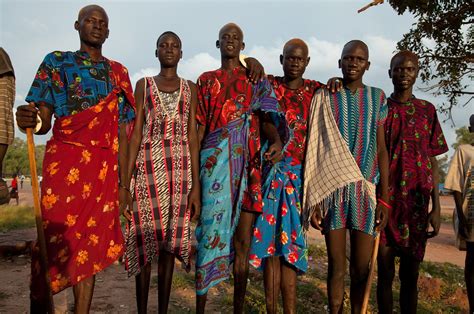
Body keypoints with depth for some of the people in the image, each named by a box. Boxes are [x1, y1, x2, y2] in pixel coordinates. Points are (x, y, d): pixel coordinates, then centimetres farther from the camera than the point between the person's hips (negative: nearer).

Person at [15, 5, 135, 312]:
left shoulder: (118, 73, 14)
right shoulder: (55, 62, 9)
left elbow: (122, 133, 10)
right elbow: (44, 122, 1)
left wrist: (123, 183, 6)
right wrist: (31, 121, -24)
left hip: (103, 171, 2)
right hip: (63, 165, -2)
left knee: (90, 247, 5)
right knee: (53, 242, -5)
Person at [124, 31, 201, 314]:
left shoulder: (190, 88, 12)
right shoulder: (143, 85, 9)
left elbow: (193, 137, 6)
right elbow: (135, 134, 3)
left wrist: (196, 185, -1)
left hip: (180, 169, 1)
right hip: (148, 168, -1)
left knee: (170, 242, 5)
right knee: (145, 242, 0)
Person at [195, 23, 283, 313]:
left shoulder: (256, 81, 15)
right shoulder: (206, 80, 16)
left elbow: (267, 117, 0)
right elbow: (200, 126, 9)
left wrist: (277, 140, -22)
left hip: (248, 164, 1)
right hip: (216, 162, 0)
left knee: (244, 241, 3)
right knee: (211, 231, -4)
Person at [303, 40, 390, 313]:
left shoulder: (377, 97, 10)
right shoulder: (324, 97, 5)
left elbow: (381, 150, 7)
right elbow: (316, 149, 1)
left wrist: (384, 199, 1)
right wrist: (313, 198, -4)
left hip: (366, 189, 2)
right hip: (332, 188, -1)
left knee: (361, 268, 5)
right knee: (336, 267, 5)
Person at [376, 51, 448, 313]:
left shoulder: (427, 111, 9)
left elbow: (433, 162, 7)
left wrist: (436, 208, 2)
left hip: (417, 202, 1)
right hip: (385, 200, -1)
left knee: (410, 273, 8)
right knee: (385, 270, 4)